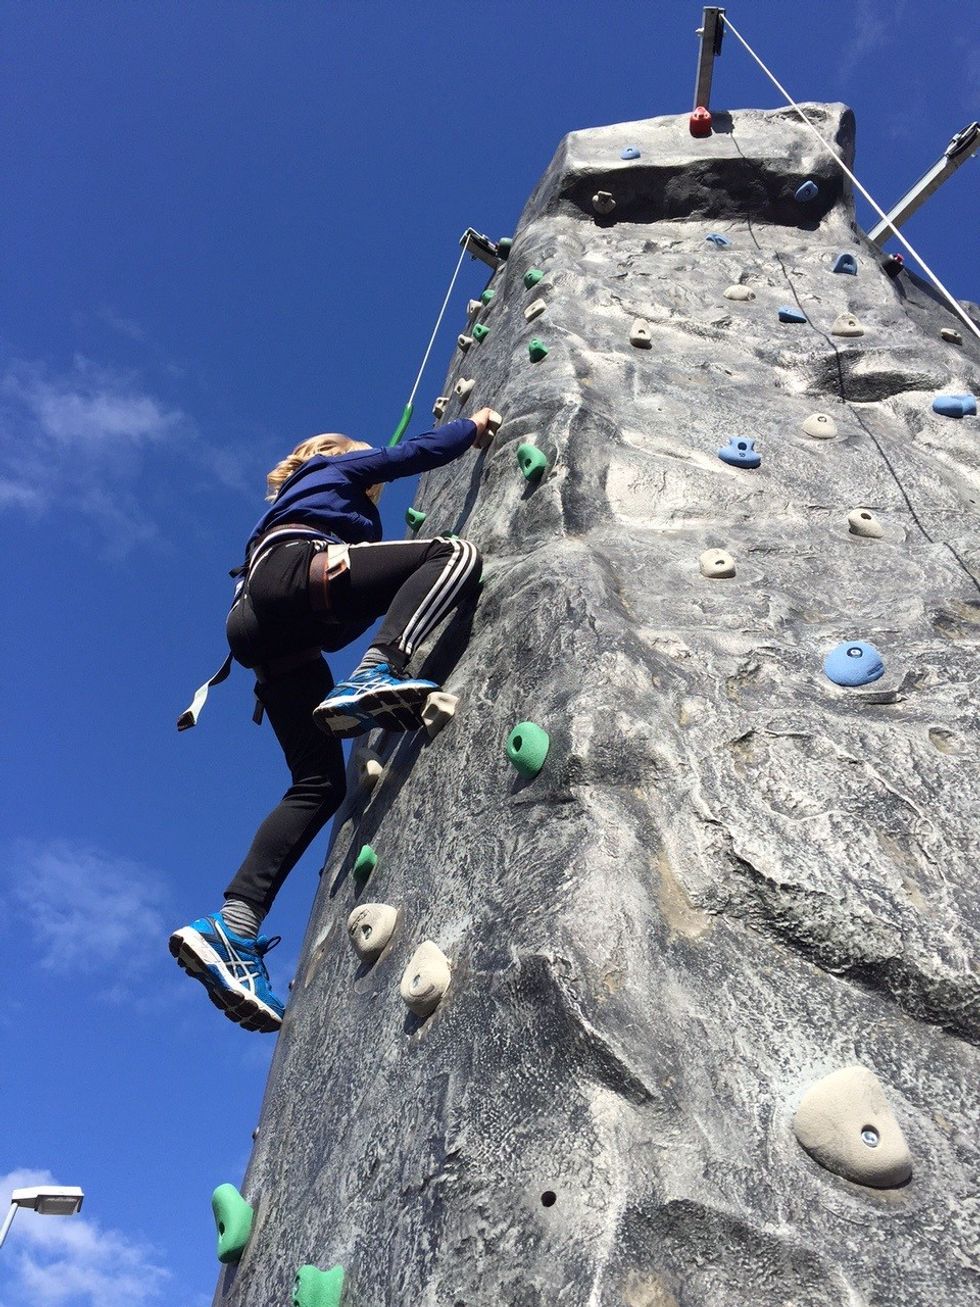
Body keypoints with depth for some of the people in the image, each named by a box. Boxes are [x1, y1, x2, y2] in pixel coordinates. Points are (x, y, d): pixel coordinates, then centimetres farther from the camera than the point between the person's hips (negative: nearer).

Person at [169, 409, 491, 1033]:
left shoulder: (289, 503, 46)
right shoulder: (338, 468, 30)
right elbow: (420, 452, 18)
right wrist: (476, 423, 34)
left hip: (261, 628, 8)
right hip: (294, 571, -7)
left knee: (320, 783, 1)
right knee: (457, 553, -15)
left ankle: (233, 927, -12)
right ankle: (374, 677, -41)